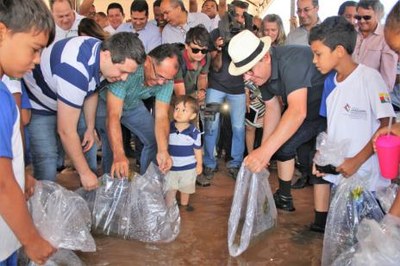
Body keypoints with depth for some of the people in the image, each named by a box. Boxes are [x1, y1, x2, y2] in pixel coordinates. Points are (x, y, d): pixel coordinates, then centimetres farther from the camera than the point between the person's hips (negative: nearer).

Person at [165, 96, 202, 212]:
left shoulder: (194, 132, -15)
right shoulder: (168, 128, -12)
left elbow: (197, 149, -3)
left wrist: (199, 164, 1)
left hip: (188, 167, 0)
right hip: (171, 166, 0)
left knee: (186, 188, 21)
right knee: (170, 189, 11)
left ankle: (184, 203, 45)